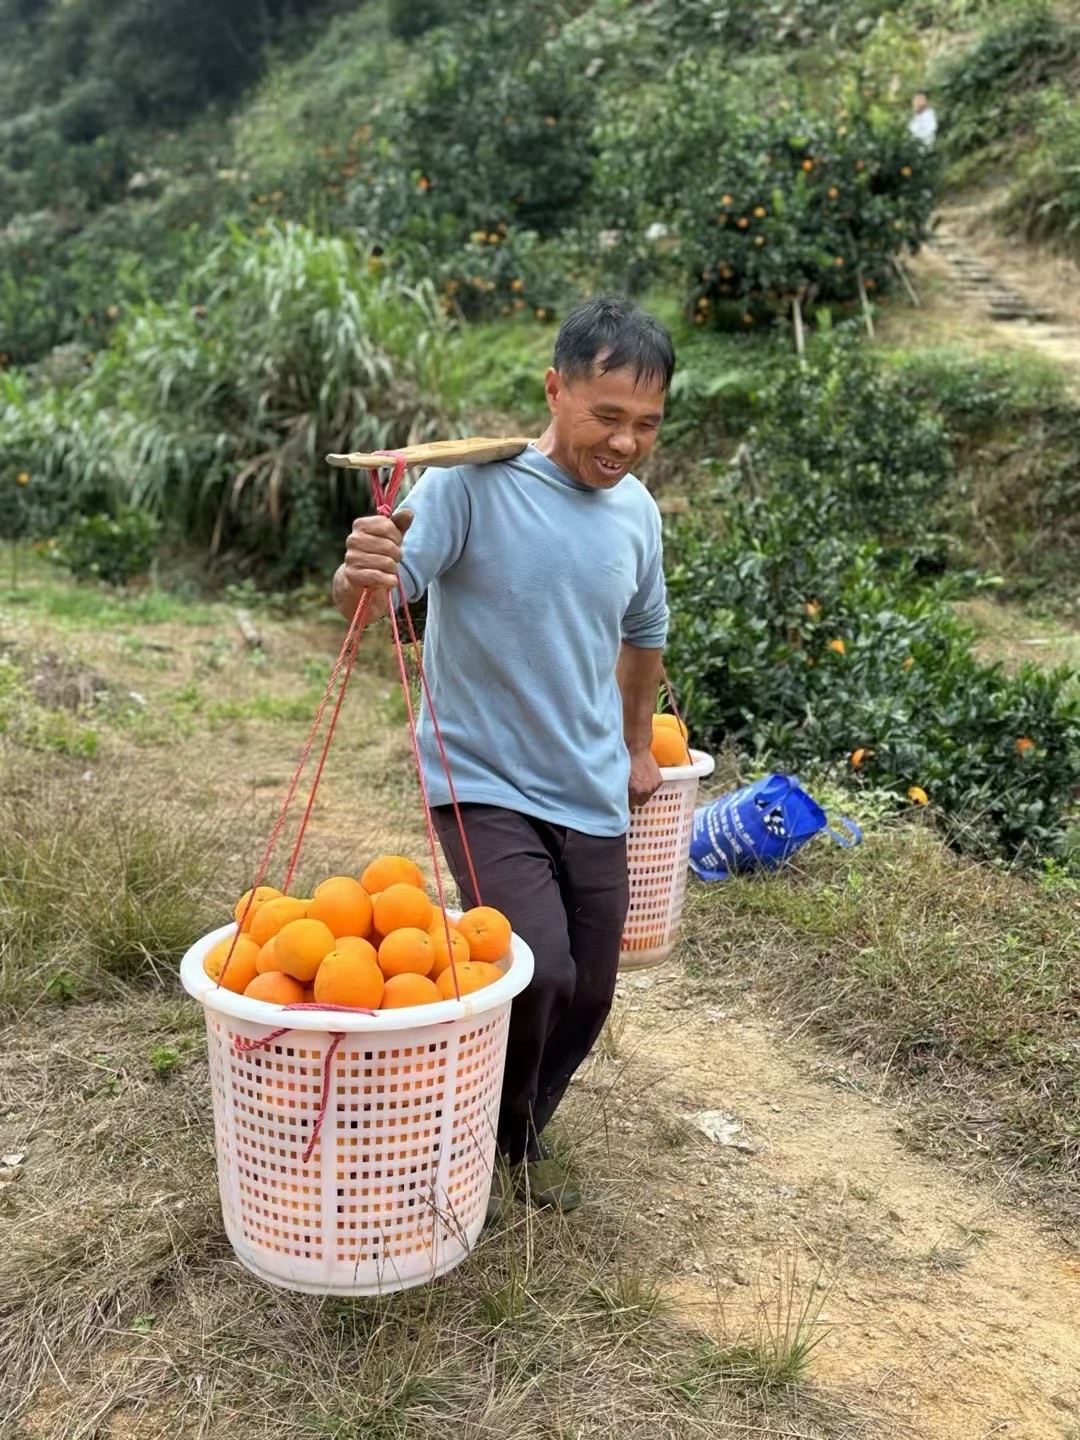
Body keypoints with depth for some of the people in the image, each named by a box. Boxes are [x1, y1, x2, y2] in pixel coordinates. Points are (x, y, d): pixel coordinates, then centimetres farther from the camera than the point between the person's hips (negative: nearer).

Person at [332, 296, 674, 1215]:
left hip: (593, 797, 6)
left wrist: (638, 748, 26)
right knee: (539, 968, -20)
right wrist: (361, 577, -49)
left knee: (586, 999, 9)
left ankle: (522, 1140, 38)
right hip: (486, 785, -5)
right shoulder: (474, 483, -15)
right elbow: (384, 588, -26)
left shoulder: (638, 512, 3)